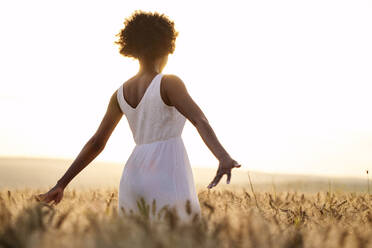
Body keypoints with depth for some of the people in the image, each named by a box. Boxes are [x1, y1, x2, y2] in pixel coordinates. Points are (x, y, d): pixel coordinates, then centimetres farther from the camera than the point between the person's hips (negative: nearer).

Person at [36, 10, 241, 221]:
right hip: (168, 183, -6)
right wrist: (224, 158, -37)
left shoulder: (121, 93, 12)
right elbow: (200, 121, -22)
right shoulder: (169, 83, -6)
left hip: (133, 178, 6)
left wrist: (61, 185, 18)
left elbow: (96, 143, 12)